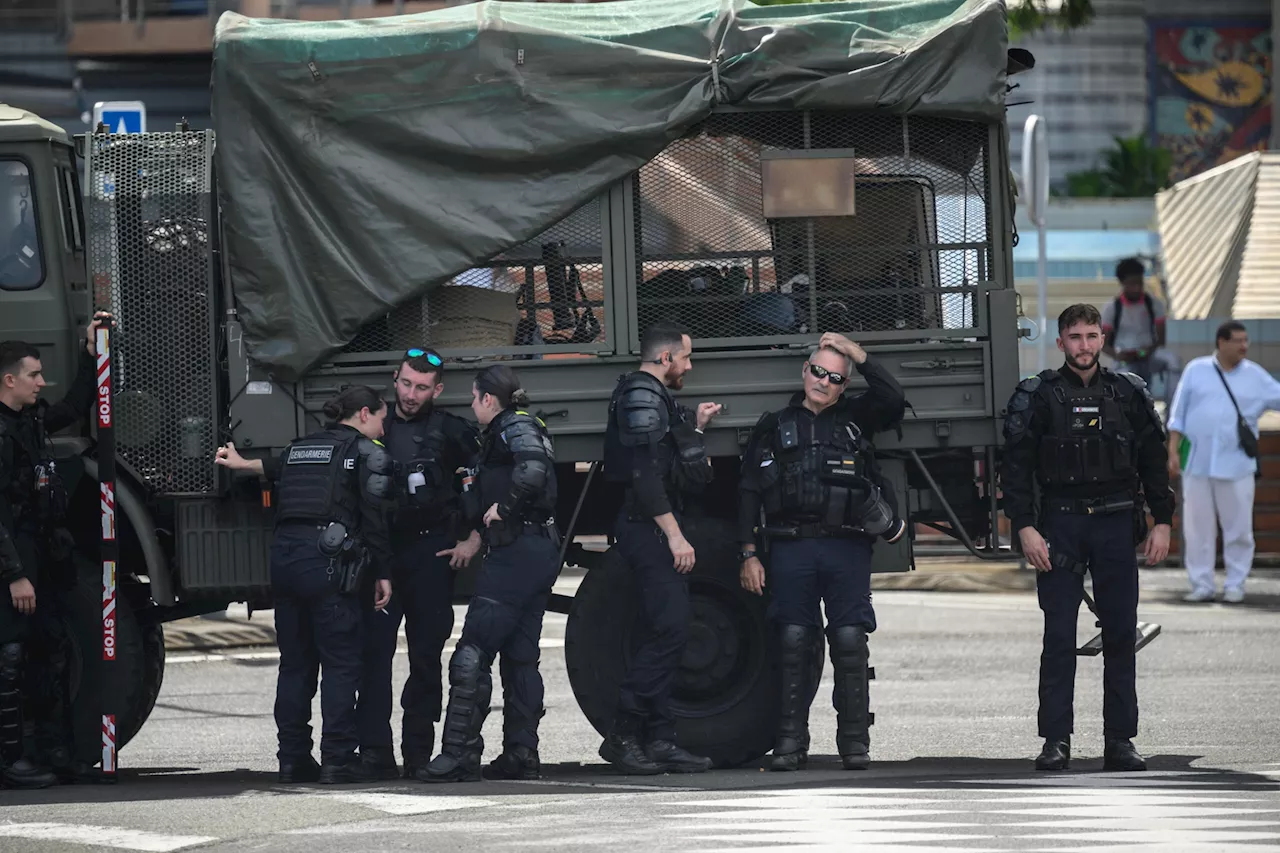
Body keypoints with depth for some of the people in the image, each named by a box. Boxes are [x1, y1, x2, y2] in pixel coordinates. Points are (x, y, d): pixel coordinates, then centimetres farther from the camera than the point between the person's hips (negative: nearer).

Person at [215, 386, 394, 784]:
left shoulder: (300, 447, 21)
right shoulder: (367, 452, 1)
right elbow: (374, 517, -4)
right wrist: (382, 573, -2)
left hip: (284, 555, 6)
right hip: (329, 562, -6)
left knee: (296, 662, 11)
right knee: (341, 663, -2)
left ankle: (293, 758, 11)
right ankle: (337, 759, -7)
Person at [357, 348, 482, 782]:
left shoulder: (452, 433, 4)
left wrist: (472, 542, 2)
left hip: (431, 554, -1)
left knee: (426, 656, 2)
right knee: (374, 651, -8)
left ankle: (418, 753, 7)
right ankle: (374, 752, -9)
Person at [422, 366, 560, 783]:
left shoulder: (515, 427, -9)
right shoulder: (520, 427, 21)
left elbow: (532, 468, -29)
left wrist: (505, 506, -19)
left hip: (516, 553, -11)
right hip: (541, 550, 11)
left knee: (473, 653, -10)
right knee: (520, 656, 12)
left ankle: (459, 753, -14)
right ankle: (520, 753, 11)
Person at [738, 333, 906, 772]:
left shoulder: (855, 419, 15)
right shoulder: (774, 428, 14)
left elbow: (894, 402, -5)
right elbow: (750, 494, 11)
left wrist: (859, 355, -3)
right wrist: (749, 554, 3)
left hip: (847, 547, 0)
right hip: (791, 547, 0)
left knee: (850, 641, -4)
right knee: (793, 641, -2)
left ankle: (854, 741, 0)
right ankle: (790, 741, 1)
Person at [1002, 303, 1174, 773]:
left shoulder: (1129, 394, 8)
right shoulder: (1037, 396, 2)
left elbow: (1153, 461, 12)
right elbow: (1016, 465, 0)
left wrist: (1162, 522, 5)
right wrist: (1025, 528, -8)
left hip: (1116, 523, 2)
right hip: (1060, 524, -2)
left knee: (1120, 634, 2)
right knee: (1059, 637, -3)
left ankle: (1120, 740, 7)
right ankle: (1056, 740, 0)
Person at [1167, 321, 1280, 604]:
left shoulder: (1255, 376, 6)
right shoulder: (1196, 370, 5)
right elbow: (1178, 413, 5)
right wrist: (1173, 451, -1)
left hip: (1236, 464, 0)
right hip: (1198, 463, 0)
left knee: (1238, 528, 0)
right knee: (1198, 527, 3)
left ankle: (1235, 585, 10)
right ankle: (1202, 585, 11)